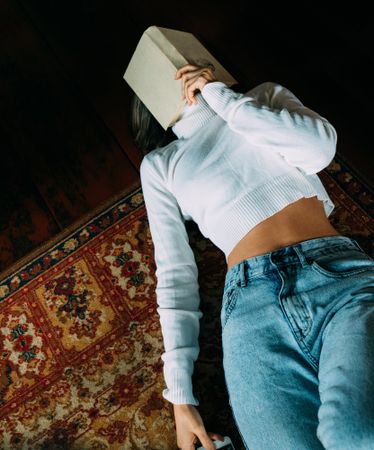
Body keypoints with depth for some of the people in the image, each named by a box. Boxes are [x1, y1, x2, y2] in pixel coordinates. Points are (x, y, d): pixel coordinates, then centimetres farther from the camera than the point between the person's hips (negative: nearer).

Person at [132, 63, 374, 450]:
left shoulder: (266, 96, 22)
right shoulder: (158, 163, 19)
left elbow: (319, 148, 0)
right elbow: (175, 273, 10)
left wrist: (218, 95, 6)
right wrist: (180, 396, 3)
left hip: (340, 273, 1)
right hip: (253, 299, 0)